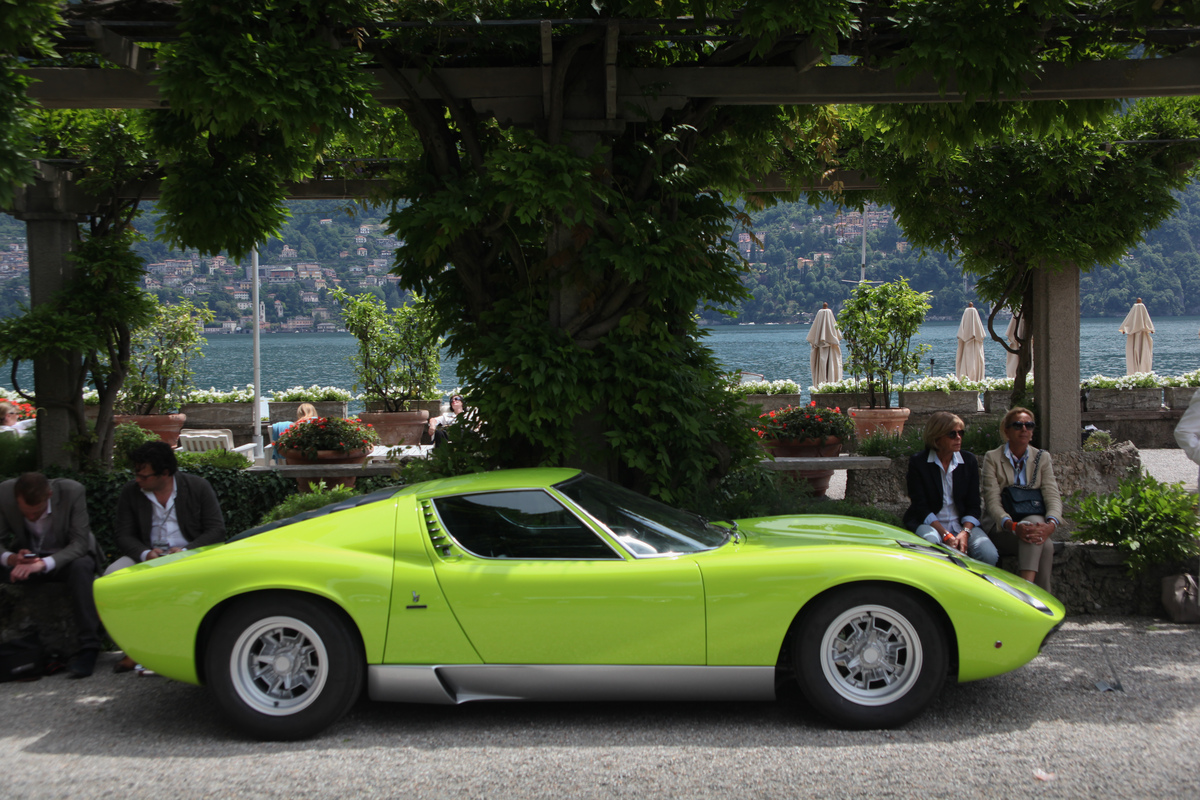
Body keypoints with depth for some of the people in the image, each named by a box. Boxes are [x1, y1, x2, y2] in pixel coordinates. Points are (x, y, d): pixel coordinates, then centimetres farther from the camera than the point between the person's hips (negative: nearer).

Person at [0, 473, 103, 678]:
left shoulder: (72, 491, -25)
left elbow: (80, 543, -26)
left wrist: (44, 563, -43)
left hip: (66, 557, -3)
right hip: (27, 557, 3)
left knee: (81, 566, -36)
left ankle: (88, 647, -33)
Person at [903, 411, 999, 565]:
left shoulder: (969, 461, 6)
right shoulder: (918, 462, -5)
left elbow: (973, 505, 5)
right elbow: (920, 506, -10)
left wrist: (965, 532, -15)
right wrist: (946, 535, -22)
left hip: (963, 523, 3)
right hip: (928, 523, -3)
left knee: (989, 555, -24)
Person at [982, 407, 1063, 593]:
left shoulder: (1042, 458, 11)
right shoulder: (992, 458, 2)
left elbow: (1053, 497, -2)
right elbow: (992, 501, -10)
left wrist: (1050, 524, -25)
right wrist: (1013, 526, -30)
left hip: (1034, 522, 2)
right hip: (1001, 527, -2)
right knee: (1045, 545, -33)